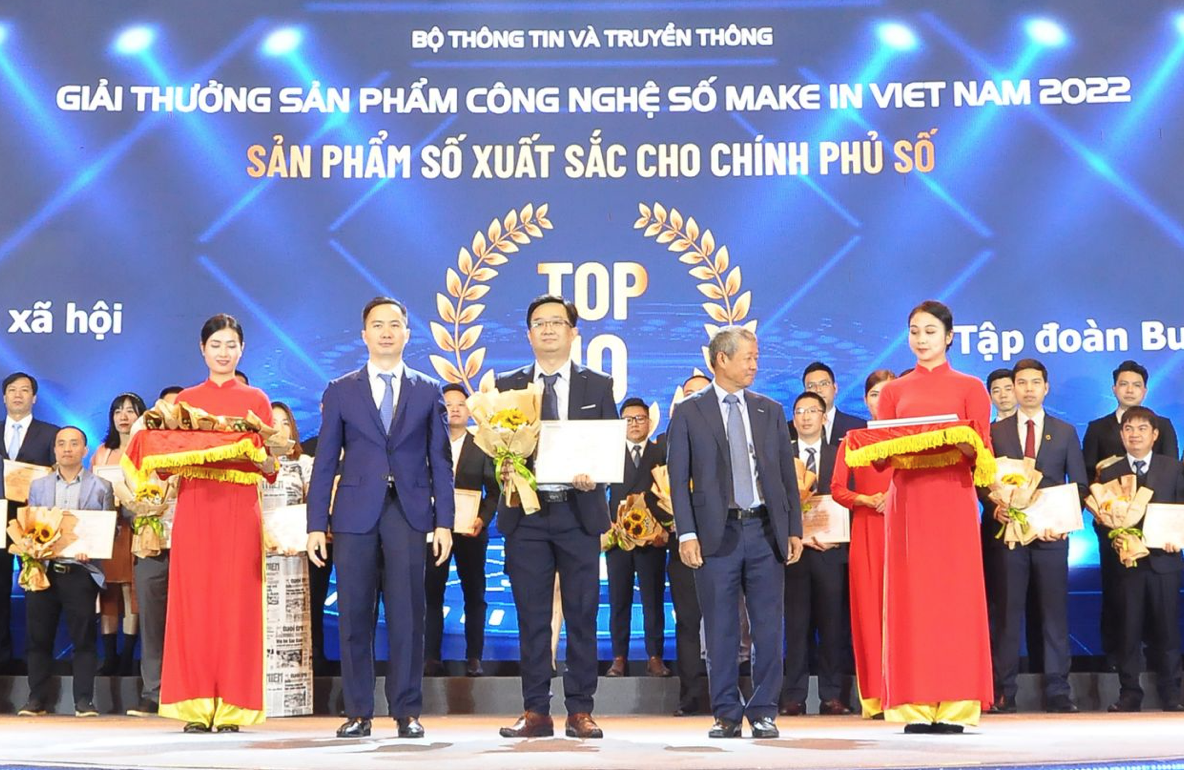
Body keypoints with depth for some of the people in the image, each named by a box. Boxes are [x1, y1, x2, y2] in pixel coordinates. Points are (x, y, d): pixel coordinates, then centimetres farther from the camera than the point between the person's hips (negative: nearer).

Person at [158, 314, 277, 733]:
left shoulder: (256, 400, 10)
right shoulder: (184, 400, 13)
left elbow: (271, 469, 5)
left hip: (239, 510, -1)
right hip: (194, 508, 1)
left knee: (236, 603, -4)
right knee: (193, 601, -3)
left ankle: (232, 707, 0)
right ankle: (196, 706, 2)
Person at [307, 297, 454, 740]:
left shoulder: (428, 392, 11)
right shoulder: (340, 392, 10)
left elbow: (440, 462, 8)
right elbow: (325, 463, 8)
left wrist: (444, 521, -1)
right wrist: (316, 524, 1)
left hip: (409, 514, 0)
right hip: (355, 515, 0)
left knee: (407, 616, -2)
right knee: (354, 617, 1)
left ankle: (407, 712, 5)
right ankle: (358, 713, 9)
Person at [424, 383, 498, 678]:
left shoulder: (482, 446, 5)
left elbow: (493, 490, 3)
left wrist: (482, 519, -12)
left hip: (471, 531, 0)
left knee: (475, 595, 4)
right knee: (431, 594, 0)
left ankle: (474, 658, 8)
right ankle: (432, 657, 5)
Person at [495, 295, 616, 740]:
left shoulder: (597, 386, 9)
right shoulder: (508, 386, 11)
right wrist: (507, 469, -13)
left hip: (579, 511, -1)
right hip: (525, 513, 1)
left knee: (581, 616, 1)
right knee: (531, 618, 3)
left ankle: (580, 712, 7)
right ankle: (535, 712, 8)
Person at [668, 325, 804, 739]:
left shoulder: (771, 411, 13)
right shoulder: (688, 413, 3)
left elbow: (787, 474, 13)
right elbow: (679, 480, 0)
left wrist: (794, 529, 6)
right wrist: (687, 533, -9)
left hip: (765, 531, 2)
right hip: (717, 533, -2)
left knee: (768, 628, 2)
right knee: (721, 630, 2)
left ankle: (763, 712, 10)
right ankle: (726, 713, 11)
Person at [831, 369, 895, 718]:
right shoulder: (852, 439, 12)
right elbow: (837, 488, 7)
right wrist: (866, 500, -10)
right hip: (866, 529, 1)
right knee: (868, 607, -3)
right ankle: (874, 696, 0)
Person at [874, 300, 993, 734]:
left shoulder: (969, 388, 9)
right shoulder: (894, 392, 14)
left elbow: (983, 449, 2)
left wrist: (963, 446, -19)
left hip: (953, 499, -2)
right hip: (907, 499, 2)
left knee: (955, 595, -5)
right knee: (910, 596, -2)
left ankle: (955, 706, -2)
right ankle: (915, 706, 0)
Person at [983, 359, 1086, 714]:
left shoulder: (1065, 432, 11)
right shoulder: (995, 431, 10)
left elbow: (1079, 483, 9)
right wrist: (995, 506, -13)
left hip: (1050, 533, 1)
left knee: (1054, 612, 0)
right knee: (1007, 612, 0)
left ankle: (1057, 692, 4)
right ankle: (1003, 692, 2)